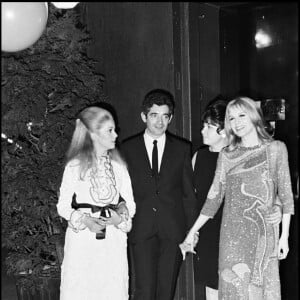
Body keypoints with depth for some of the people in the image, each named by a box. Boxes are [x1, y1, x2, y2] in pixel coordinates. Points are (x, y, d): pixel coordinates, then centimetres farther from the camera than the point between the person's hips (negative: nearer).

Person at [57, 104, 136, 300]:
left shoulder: (118, 166, 8)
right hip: (82, 238, -2)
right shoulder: (75, 166, -2)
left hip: (114, 240, 3)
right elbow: (63, 206, 0)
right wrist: (84, 220, -16)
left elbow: (130, 203, 11)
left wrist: (121, 216, -10)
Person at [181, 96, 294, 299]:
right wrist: (191, 233, 2)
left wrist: (285, 235, -1)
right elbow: (214, 198, 7)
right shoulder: (226, 155, 7)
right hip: (233, 235, 1)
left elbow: (286, 195, 4)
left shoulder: (276, 149, 4)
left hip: (265, 235, -1)